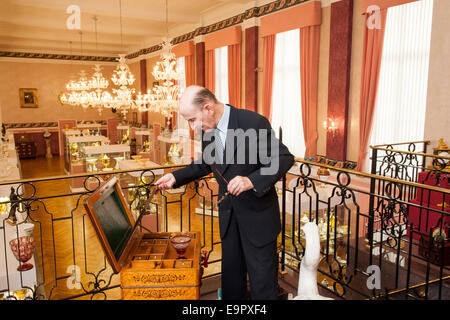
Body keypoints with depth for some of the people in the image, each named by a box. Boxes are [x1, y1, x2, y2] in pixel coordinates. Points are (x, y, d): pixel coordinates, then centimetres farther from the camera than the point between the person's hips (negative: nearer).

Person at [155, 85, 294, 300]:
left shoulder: (254, 122, -21)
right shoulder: (207, 130, 0)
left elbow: (284, 158, -18)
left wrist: (251, 181, -31)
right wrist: (176, 177, 5)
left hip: (257, 214, -6)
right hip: (228, 213, 6)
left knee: (262, 276, 8)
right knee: (230, 271, 19)